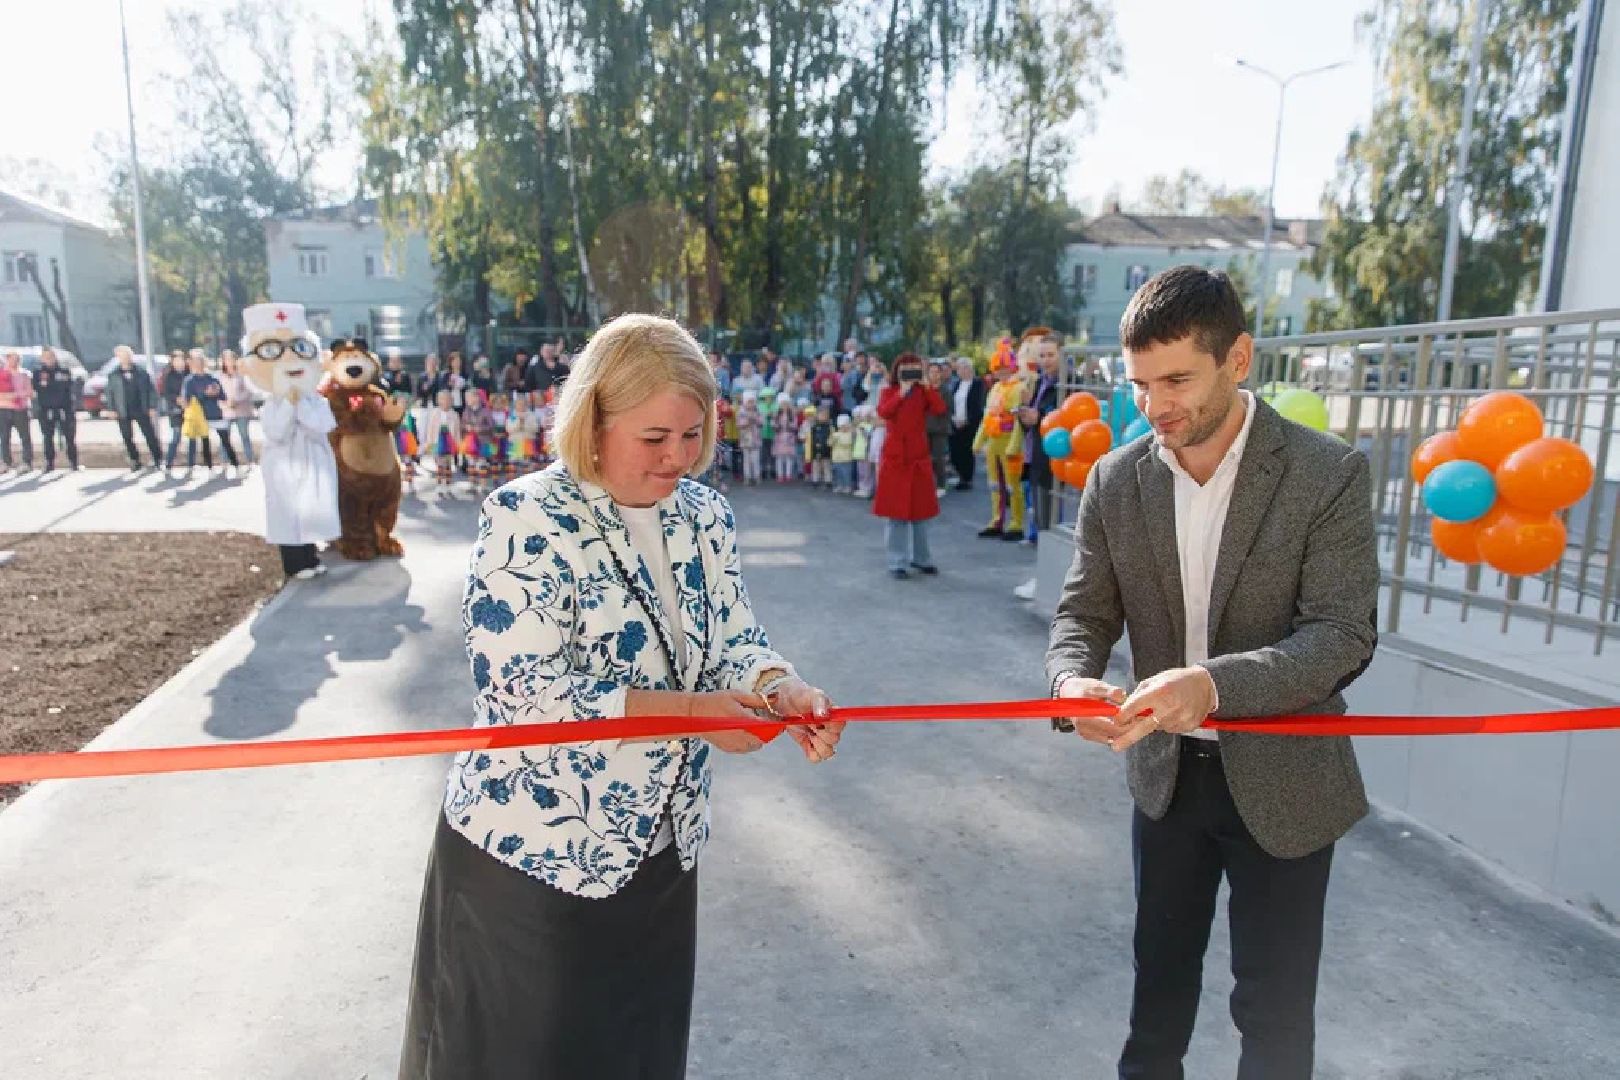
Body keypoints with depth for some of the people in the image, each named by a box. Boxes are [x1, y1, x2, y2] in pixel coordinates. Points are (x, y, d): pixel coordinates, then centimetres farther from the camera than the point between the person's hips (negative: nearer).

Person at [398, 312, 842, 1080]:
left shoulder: (704, 513, 0)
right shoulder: (526, 520, -19)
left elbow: (734, 641, 1)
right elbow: (528, 693, -25)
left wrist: (785, 690, -21)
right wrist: (688, 711, -27)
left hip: (660, 850, 6)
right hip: (530, 855, -5)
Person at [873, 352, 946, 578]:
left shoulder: (924, 393, 7)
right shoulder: (889, 392, 4)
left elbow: (940, 409, -13)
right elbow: (883, 412, -17)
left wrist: (926, 385, -11)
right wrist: (902, 391, -16)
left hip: (919, 458, 2)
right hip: (894, 458, -2)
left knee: (920, 509, 9)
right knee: (896, 510, -2)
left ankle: (921, 558, 22)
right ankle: (898, 562, 3)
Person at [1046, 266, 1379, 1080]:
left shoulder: (1329, 474, -15)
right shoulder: (1116, 479, -5)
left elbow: (1344, 637, -20)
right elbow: (1083, 612, -4)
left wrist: (1214, 684, -37)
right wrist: (1074, 680, -27)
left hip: (1282, 781, -3)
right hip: (1165, 771, 3)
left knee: (1274, 1004, 14)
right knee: (1159, 972, 22)